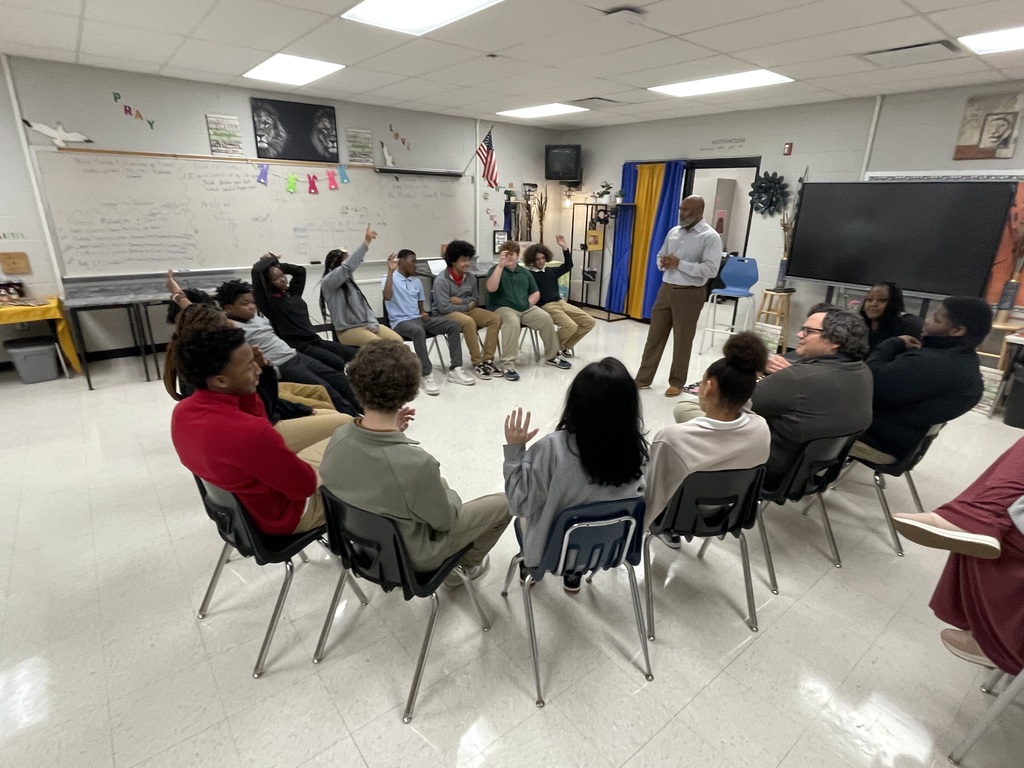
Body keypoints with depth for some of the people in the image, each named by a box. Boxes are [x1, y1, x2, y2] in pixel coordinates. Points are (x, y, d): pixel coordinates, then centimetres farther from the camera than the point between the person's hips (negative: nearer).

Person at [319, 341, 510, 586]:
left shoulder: (339, 437, -21)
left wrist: (390, 430, -7)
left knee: (440, 484, 30)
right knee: (502, 503, 11)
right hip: (409, 555, -6)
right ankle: (466, 565, 34)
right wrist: (450, 496, -2)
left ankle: (455, 563, 39)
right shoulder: (416, 462, -40)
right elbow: (444, 521, -22)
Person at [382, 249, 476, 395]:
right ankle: (427, 375, -35)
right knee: (418, 330, -41)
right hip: (401, 322, -6)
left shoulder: (417, 281, 19)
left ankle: (455, 369, -15)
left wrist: (424, 313, -2)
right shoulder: (389, 278, -1)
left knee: (453, 324, -13)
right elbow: (387, 297, -23)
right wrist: (391, 271, -21)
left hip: (418, 319, 7)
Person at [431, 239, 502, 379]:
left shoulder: (471, 277, 4)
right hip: (448, 314, -6)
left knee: (495, 319, -15)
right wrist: (467, 306, -12)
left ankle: (487, 359, -16)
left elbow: (475, 300, 14)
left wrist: (460, 301, -7)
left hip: (467, 310, 7)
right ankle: (477, 362, -27)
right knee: (469, 322, -38)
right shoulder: (441, 280, -15)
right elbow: (444, 307, -20)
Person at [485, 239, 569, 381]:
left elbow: (536, 293, 20)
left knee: (546, 318, -16)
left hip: (526, 309, 5)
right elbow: (491, 288, -19)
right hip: (503, 308, -5)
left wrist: (528, 303, -1)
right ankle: (507, 365, -35)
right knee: (513, 322, -37)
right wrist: (500, 265, -21)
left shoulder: (525, 272, 18)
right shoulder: (496, 270, 1)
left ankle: (552, 356, 3)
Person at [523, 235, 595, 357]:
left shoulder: (551, 271, 19)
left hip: (561, 303, 8)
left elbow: (568, 266, 19)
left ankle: (566, 345, 12)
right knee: (571, 326, -30)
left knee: (590, 322, 1)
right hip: (546, 306, -8)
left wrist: (564, 247, 11)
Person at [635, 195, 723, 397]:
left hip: (689, 293, -6)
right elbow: (660, 255, 20)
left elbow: (711, 269, -18)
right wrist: (663, 263, -5)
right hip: (666, 289, 6)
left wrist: (679, 264, -19)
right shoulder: (674, 232, 10)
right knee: (655, 335, 8)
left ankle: (677, 383, 19)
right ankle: (643, 378, 17)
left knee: (682, 340, 4)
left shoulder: (710, 237, -10)